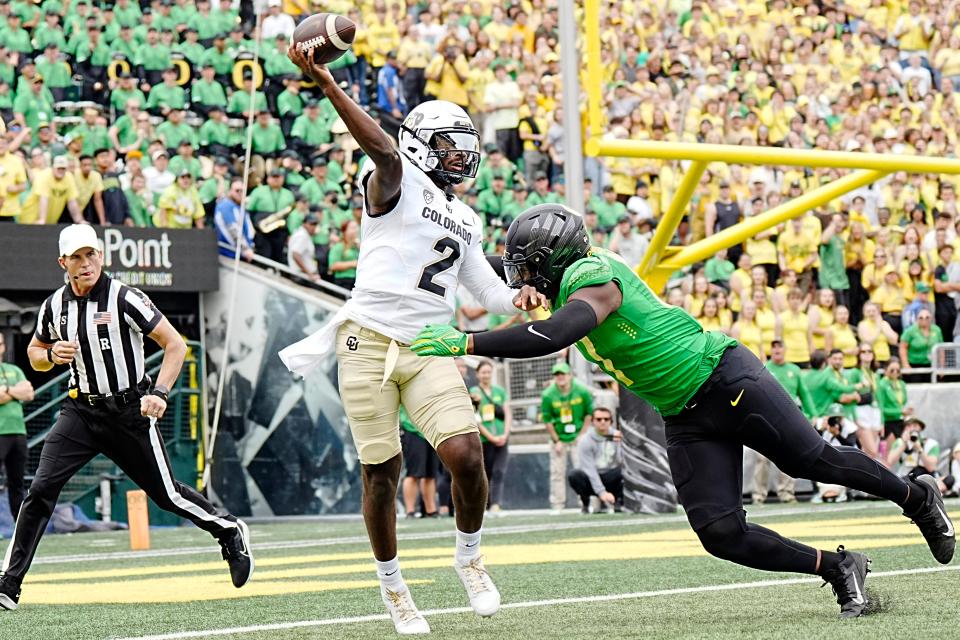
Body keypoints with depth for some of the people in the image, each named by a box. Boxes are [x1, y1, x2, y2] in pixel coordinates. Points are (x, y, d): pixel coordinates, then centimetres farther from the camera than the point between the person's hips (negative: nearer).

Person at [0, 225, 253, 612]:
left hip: (130, 411, -3)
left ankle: (230, 531, 32)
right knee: (41, 488, -12)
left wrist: (160, 393, -23)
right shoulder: (55, 305, 0)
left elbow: (175, 345, -11)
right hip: (81, 410, 3)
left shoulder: (125, 300, -14)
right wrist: (51, 355, -8)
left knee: (165, 494, 4)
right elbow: (35, 355, 16)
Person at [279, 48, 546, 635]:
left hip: (430, 351, 5)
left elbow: (487, 289, 23)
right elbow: (383, 148, -21)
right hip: (370, 343, -5)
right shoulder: (398, 183, -1)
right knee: (382, 472, 0)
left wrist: (517, 298, -1)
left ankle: (470, 556, 10)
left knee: (467, 456, -14)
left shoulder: (466, 222, 22)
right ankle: (392, 584, 17)